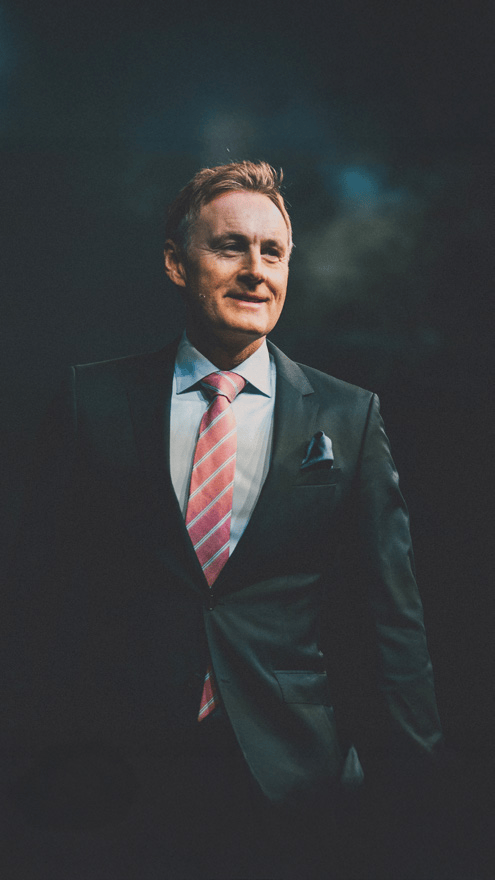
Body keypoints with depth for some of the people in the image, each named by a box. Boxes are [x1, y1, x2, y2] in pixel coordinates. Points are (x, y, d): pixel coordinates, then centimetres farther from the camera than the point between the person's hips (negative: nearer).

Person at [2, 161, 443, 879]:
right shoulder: (92, 401, 1)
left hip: (291, 787, 1)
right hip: (113, 788, 0)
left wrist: (403, 780, 1)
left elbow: (390, 616, 2)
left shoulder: (351, 417, 2)